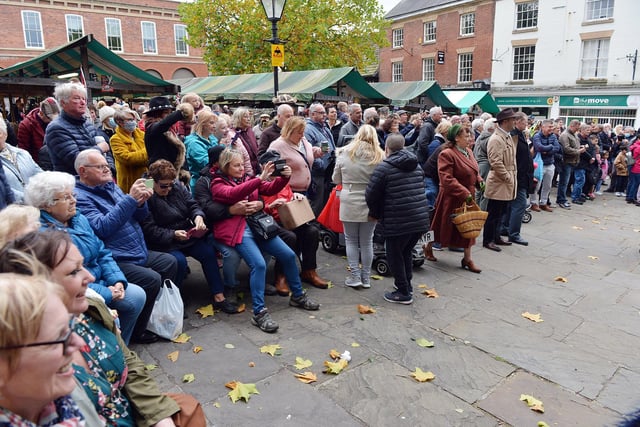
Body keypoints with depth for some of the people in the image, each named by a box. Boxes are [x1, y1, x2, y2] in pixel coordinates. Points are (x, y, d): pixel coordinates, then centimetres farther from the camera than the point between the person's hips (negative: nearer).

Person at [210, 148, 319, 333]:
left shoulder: (248, 179, 17)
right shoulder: (217, 184, 0)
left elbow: (270, 189, 8)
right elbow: (233, 194, -21)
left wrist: (284, 177, -12)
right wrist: (260, 178, -28)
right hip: (236, 230, -6)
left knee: (289, 255, 1)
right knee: (259, 264, -26)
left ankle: (297, 296, 22)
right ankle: (259, 313, -16)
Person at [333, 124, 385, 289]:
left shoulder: (344, 153, -3)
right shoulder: (380, 156, -7)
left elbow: (336, 179, 6)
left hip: (349, 203, 0)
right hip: (370, 204, 1)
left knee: (351, 240, 13)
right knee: (367, 241, 13)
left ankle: (355, 276, 13)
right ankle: (366, 277, 20)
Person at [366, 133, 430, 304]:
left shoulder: (383, 167, -8)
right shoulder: (416, 165, 13)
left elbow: (371, 195, -7)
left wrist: (376, 214, 12)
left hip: (398, 221, -7)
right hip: (421, 219, 7)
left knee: (394, 255, 10)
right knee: (406, 252, 24)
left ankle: (403, 293, 17)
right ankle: (407, 285, 36)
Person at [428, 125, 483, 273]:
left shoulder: (468, 151, 9)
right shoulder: (447, 154, -19)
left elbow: (474, 171, 22)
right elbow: (446, 179, -26)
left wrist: (479, 181, 2)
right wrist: (464, 193, -26)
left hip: (467, 198, 8)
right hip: (452, 199, -8)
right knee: (443, 226, 6)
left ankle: (467, 259, 20)